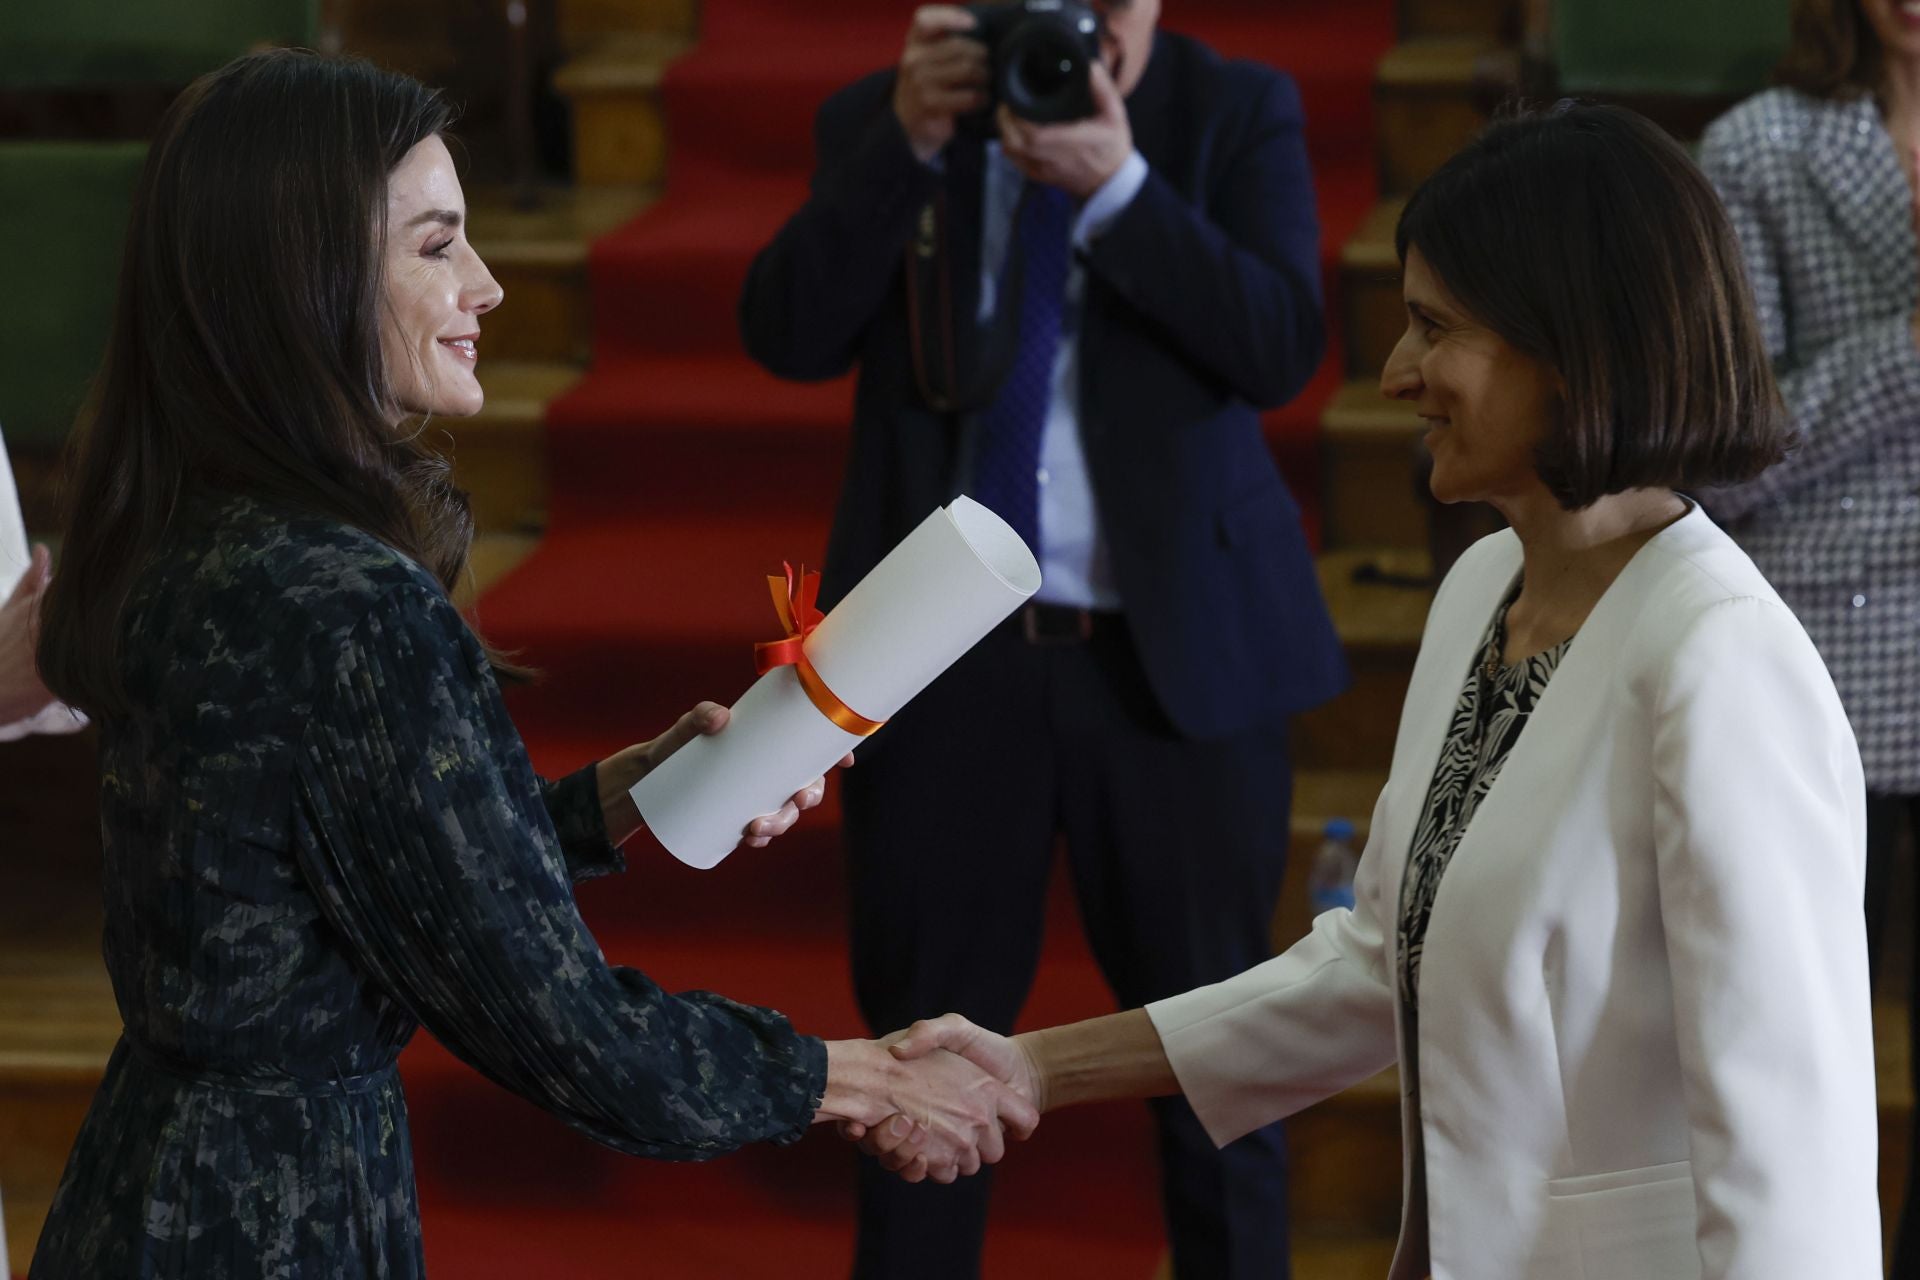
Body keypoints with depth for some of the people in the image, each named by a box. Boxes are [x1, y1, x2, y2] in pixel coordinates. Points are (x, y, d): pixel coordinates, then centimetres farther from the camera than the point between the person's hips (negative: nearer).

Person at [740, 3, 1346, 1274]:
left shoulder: (1239, 112, -1)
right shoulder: (881, 123, 2)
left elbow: (1284, 347, -13)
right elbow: (790, 334, -10)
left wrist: (1116, 184, -24)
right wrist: (909, 142, -20)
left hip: (1178, 648, -1)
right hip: (944, 653, 1)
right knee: (928, 1038, 9)